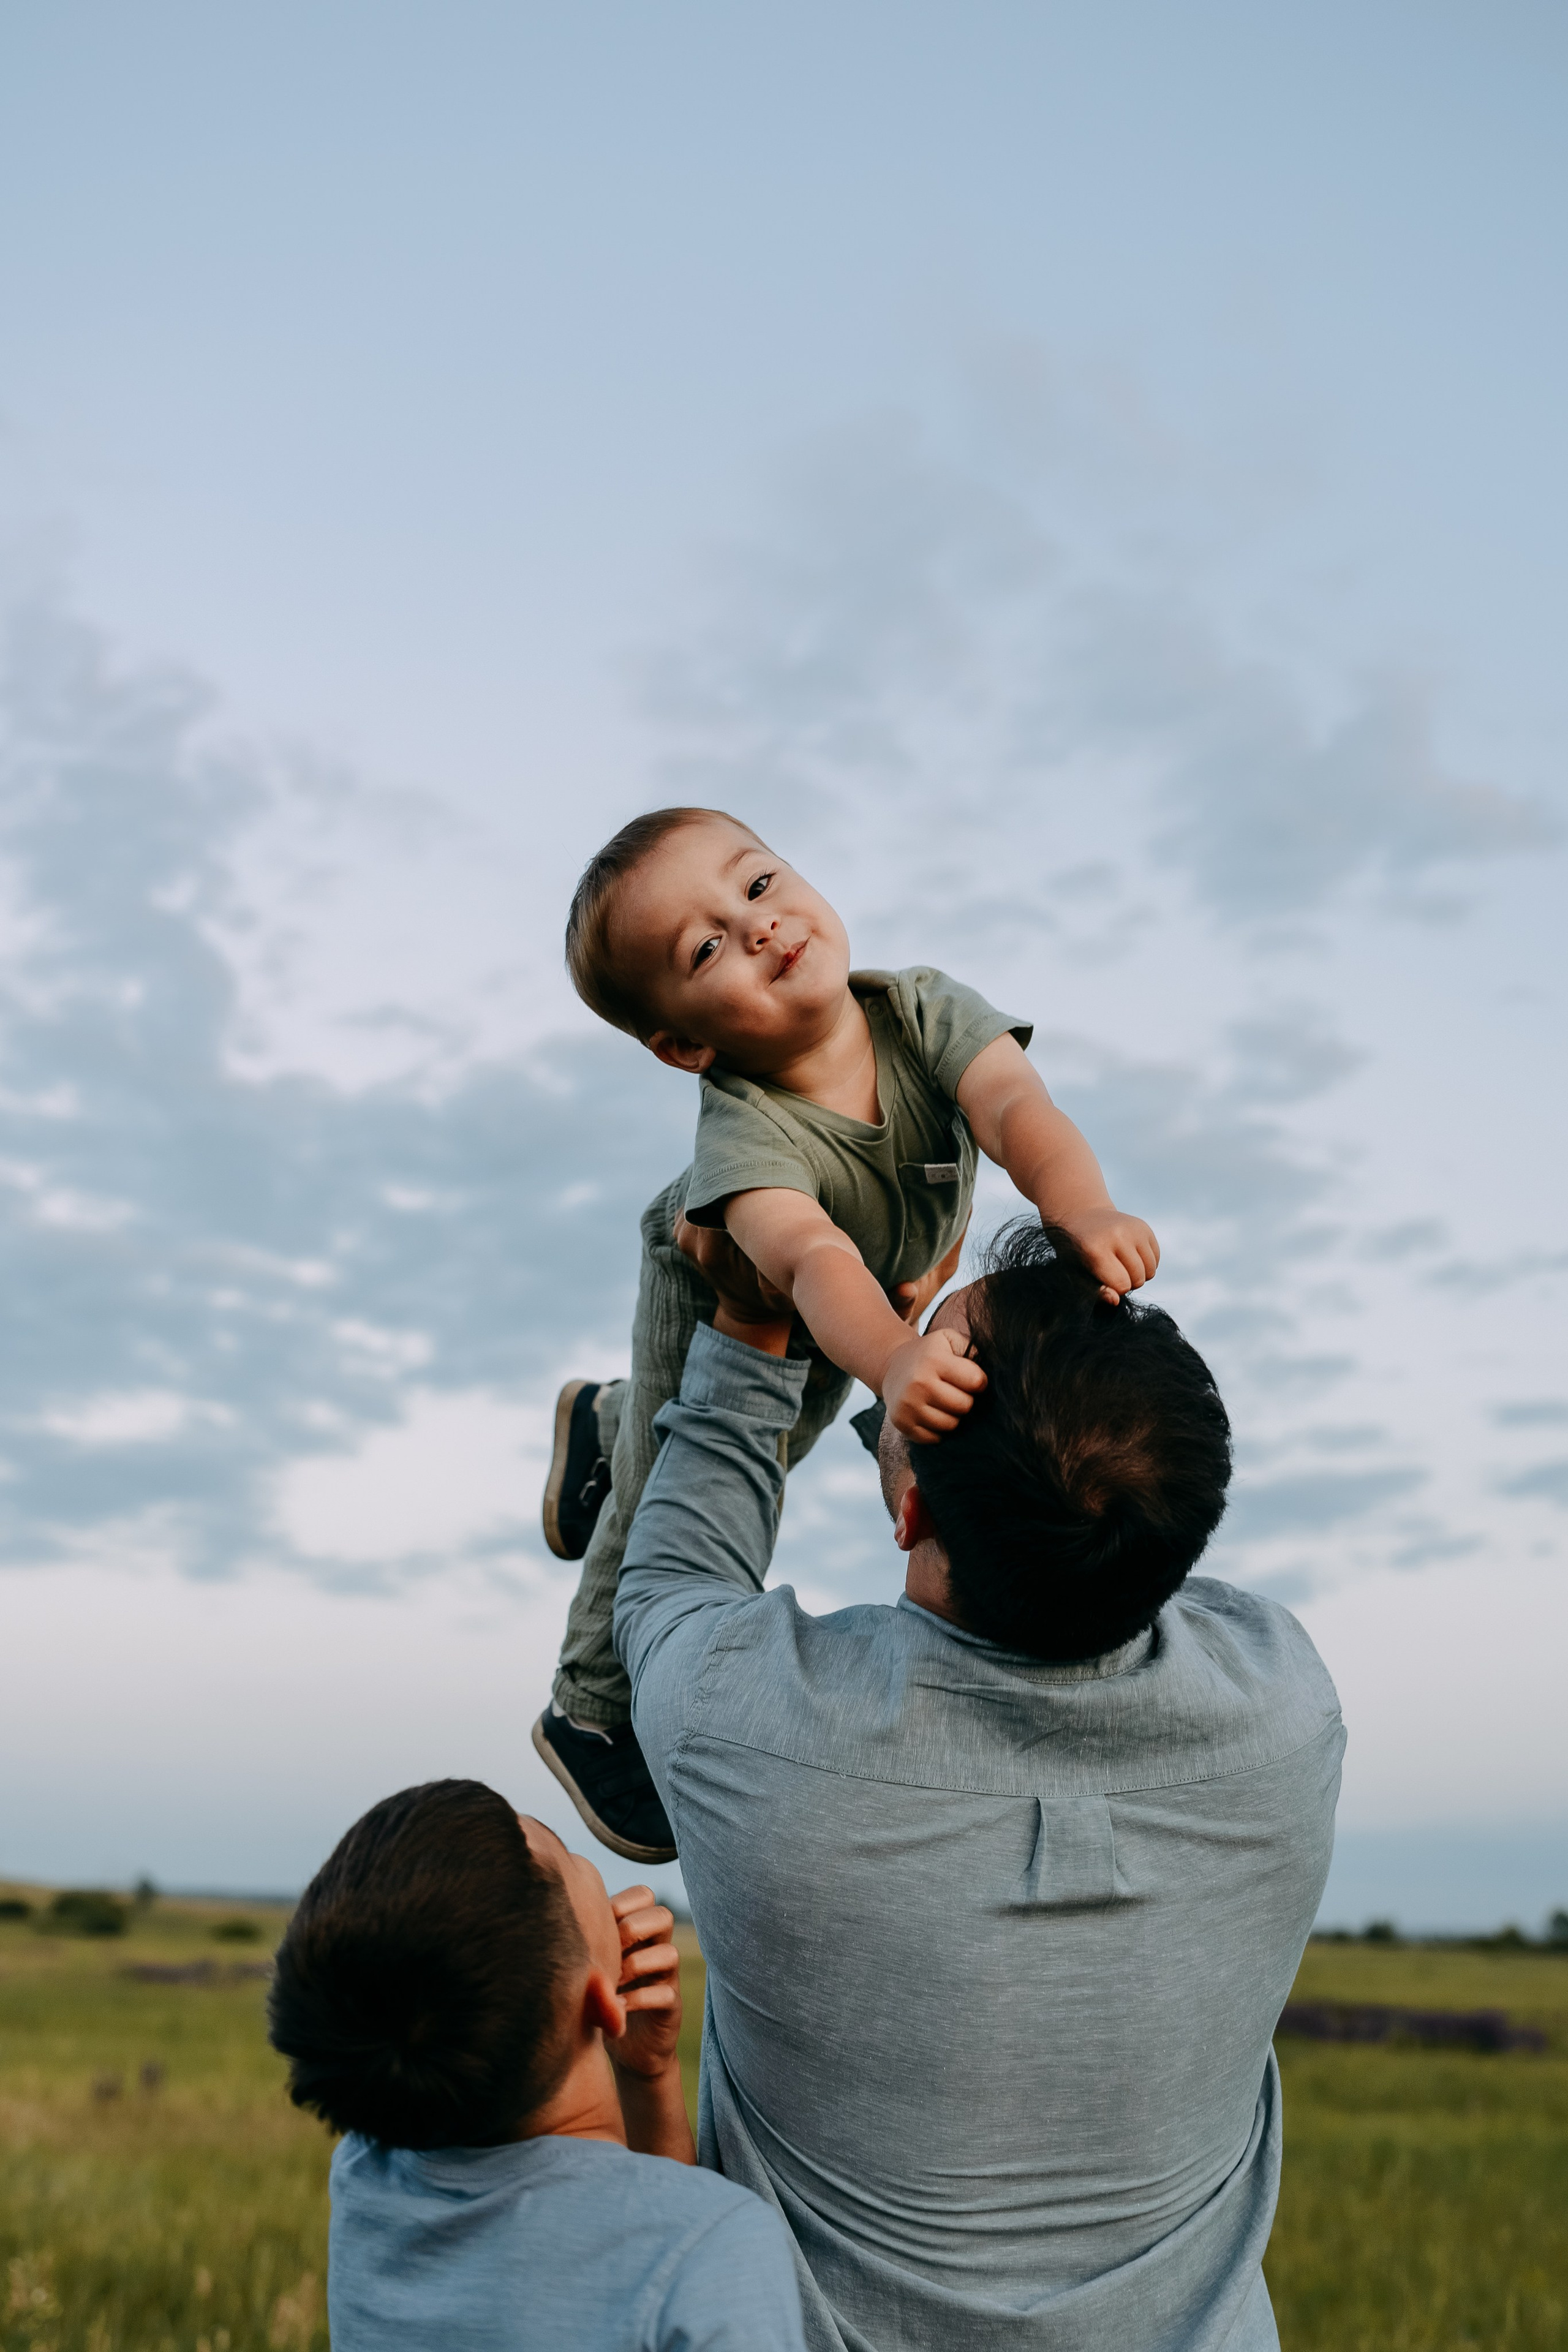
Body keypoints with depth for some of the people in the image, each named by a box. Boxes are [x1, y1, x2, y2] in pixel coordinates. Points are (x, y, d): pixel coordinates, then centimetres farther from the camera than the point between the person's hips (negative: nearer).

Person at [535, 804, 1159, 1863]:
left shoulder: (923, 1011, -35)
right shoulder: (744, 1134, -46)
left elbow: (1015, 1105, -50)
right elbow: (812, 1258, -63)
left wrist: (1084, 1211, -70)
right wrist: (892, 1359, -83)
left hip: (860, 1316, 5)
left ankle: (609, 1427, 63)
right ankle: (594, 1714, 38)